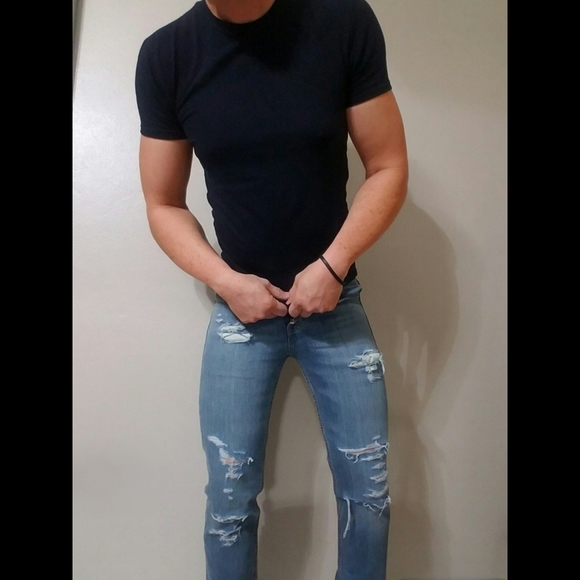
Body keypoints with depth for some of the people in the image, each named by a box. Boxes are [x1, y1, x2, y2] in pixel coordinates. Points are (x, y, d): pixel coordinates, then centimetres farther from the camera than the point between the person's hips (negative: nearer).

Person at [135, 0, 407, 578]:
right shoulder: (165, 54, -3)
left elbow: (388, 169, -2)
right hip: (240, 305, 0)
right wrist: (225, 281, -12)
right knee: (229, 497, 6)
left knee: (368, 490, 8)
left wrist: (332, 265, -13)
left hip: (335, 300, 1)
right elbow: (164, 207, 2)